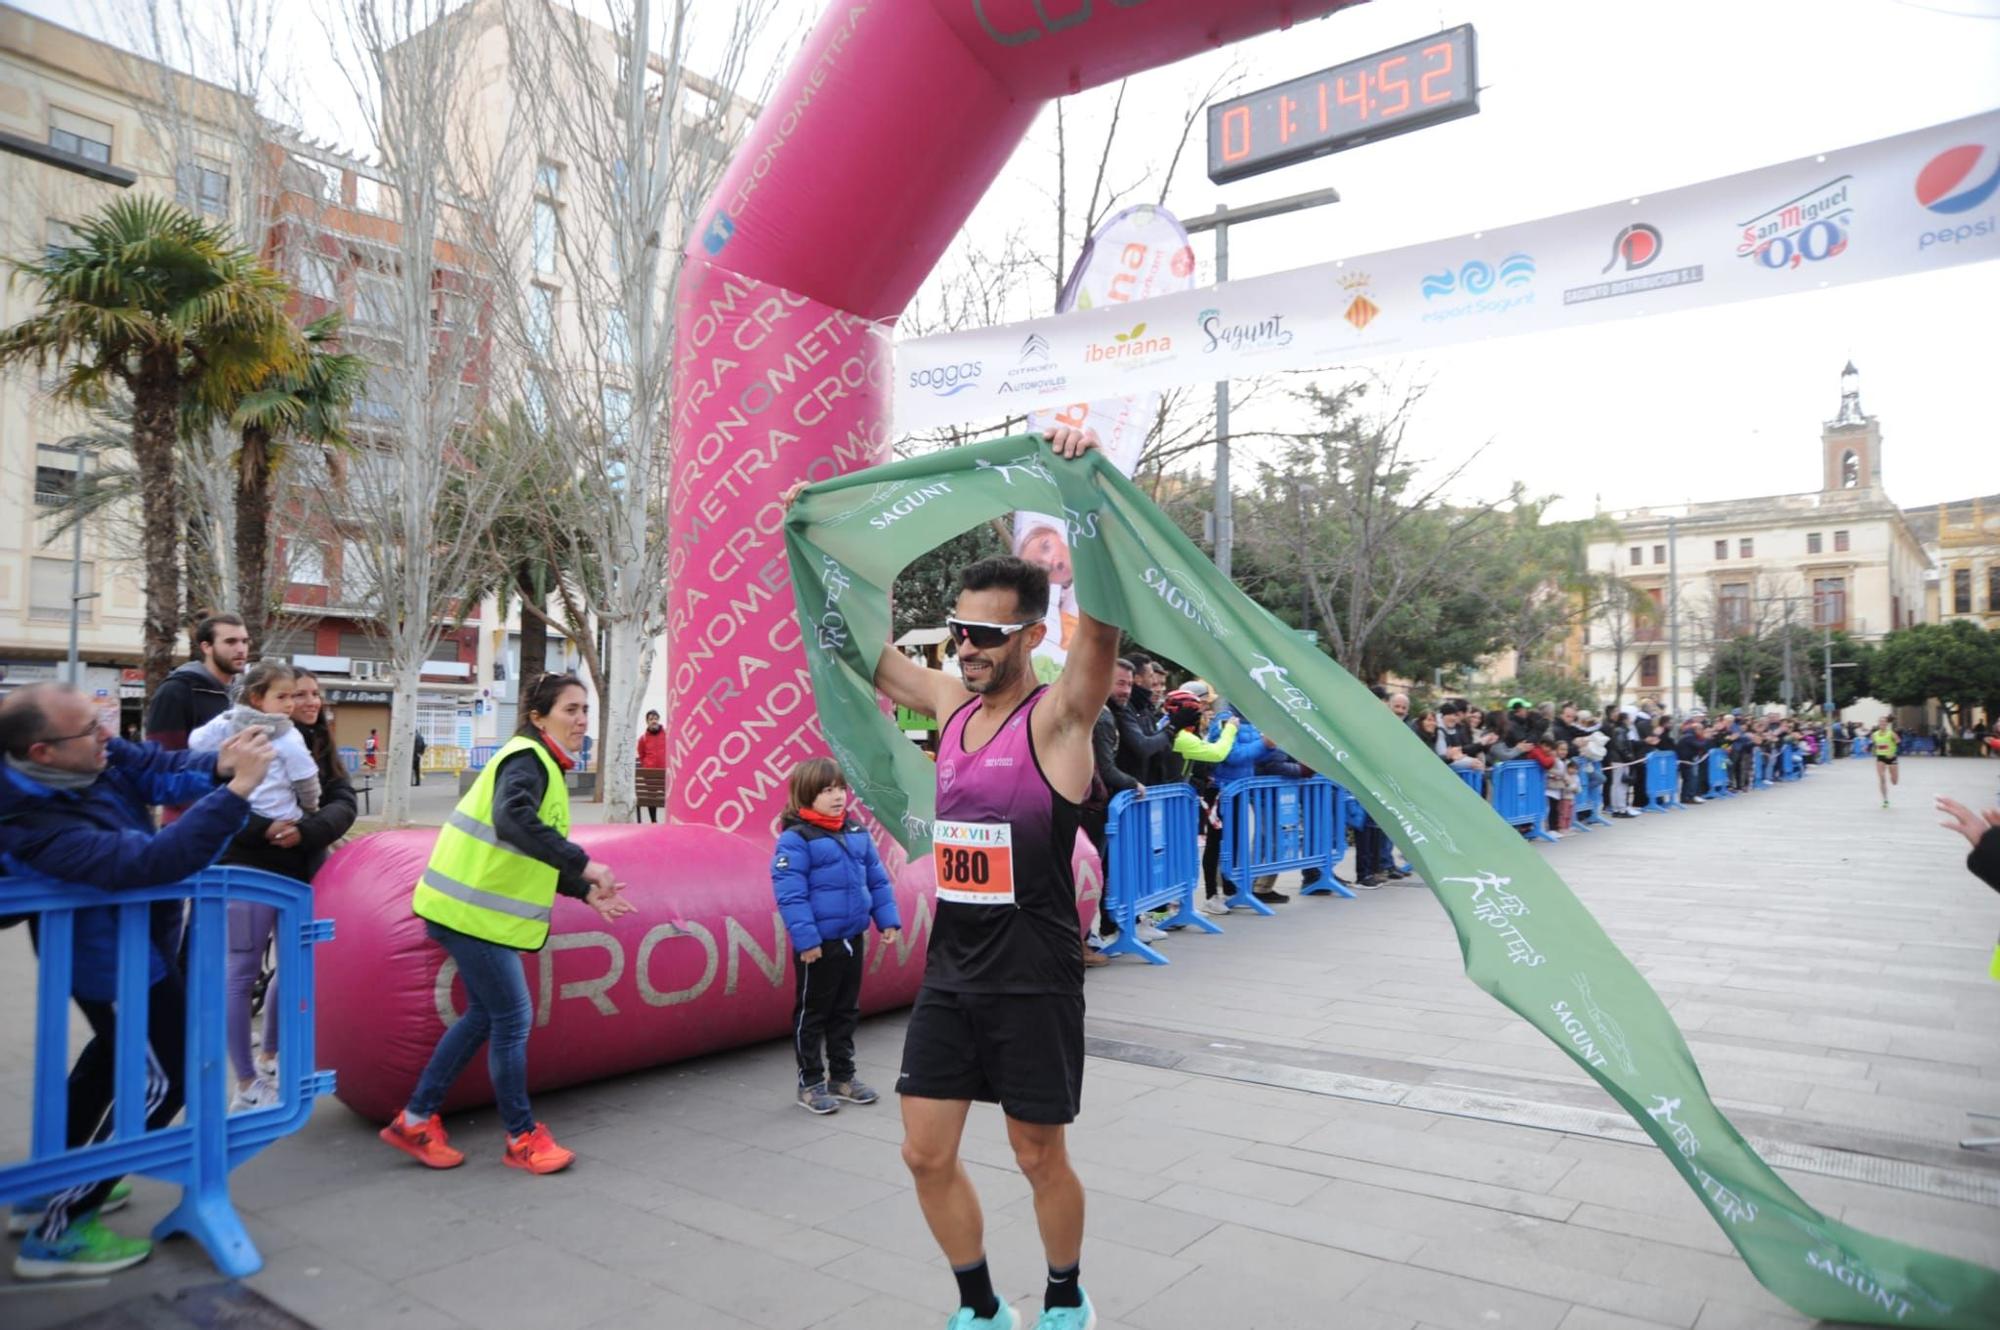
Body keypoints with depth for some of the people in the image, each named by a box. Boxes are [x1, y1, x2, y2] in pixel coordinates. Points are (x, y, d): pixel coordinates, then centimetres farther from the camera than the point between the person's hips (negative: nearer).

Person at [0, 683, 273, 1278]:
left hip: (129, 943, 10)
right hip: (116, 959, -10)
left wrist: (217, 766, -38)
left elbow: (159, 768, -15)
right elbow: (153, 861, -46)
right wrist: (238, 789, -50)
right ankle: (56, 1233, 11)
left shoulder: (92, 756, -16)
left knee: (118, 1052, 27)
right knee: (161, 1077, -1)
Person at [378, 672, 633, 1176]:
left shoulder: (542, 765, 15)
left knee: (485, 1014, 18)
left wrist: (585, 891, 12)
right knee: (513, 1019, 0)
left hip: (474, 907, 10)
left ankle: (416, 1120, 28)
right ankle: (523, 1138, 14)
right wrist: (585, 864, -37)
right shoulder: (526, 760, -15)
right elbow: (513, 820, -37)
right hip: (473, 908, -10)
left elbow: (535, 856, 21)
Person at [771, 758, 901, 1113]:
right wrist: (805, 938, -24)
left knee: (846, 1011, 18)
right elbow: (789, 894, -20)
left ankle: (842, 1076, 32)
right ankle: (810, 1083, 21)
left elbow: (877, 880, 13)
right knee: (812, 1013, 8)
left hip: (853, 938, 7)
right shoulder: (795, 838, -15)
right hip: (818, 944, -7)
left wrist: (888, 919, 8)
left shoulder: (857, 833, 6)